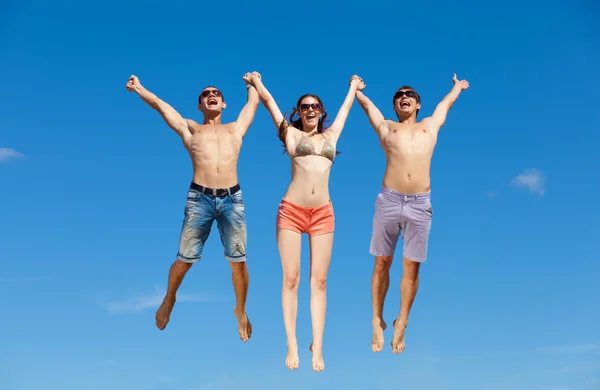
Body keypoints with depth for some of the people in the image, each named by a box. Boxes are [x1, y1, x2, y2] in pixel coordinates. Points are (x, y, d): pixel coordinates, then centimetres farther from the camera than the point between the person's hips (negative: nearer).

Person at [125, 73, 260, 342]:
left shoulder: (235, 129, 21)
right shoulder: (190, 129, 17)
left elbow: (253, 102, 32)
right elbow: (160, 104, 20)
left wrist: (251, 83, 48)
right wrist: (138, 89, 23)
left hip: (232, 199, 1)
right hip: (199, 198, -1)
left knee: (238, 260, 1)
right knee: (184, 259, 4)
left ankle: (241, 311, 20)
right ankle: (169, 300, 31)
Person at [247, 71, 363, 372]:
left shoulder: (330, 135, 17)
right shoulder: (291, 134, 10)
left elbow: (346, 105, 33)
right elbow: (268, 100, 19)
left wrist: (354, 87, 48)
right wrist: (256, 80, 33)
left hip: (323, 213, 2)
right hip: (291, 211, -2)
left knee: (319, 281, 1)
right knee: (291, 279, -2)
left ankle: (317, 348, 4)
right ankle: (292, 346, 3)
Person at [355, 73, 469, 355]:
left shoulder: (430, 126, 21)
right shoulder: (385, 127, 18)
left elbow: (446, 102, 38)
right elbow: (366, 102, 32)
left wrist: (457, 86, 56)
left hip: (420, 204, 1)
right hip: (389, 200, 0)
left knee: (411, 267, 2)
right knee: (382, 264, 3)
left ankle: (400, 326, 12)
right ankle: (378, 323, 13)